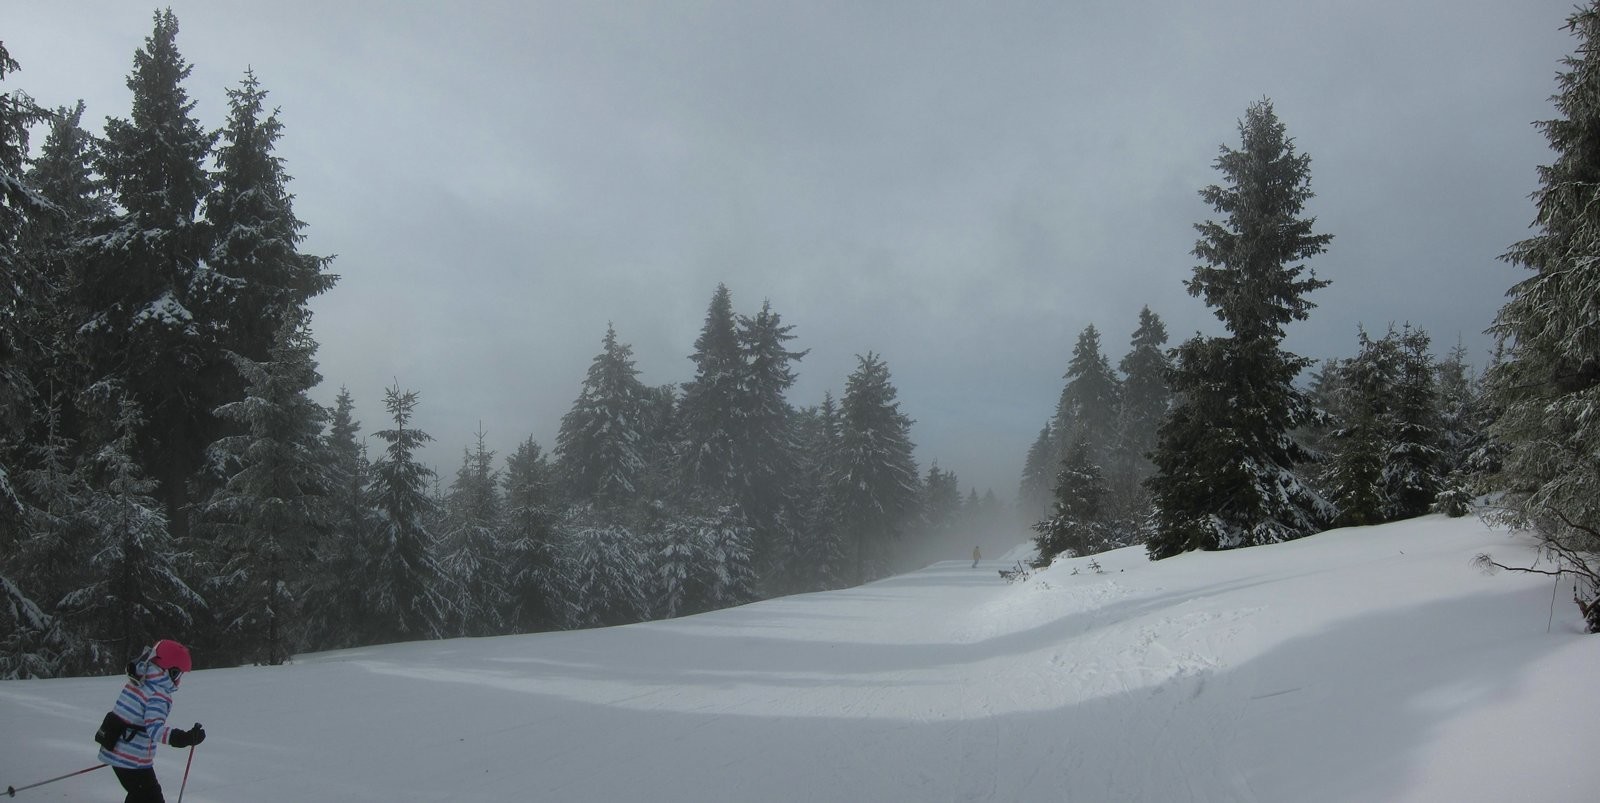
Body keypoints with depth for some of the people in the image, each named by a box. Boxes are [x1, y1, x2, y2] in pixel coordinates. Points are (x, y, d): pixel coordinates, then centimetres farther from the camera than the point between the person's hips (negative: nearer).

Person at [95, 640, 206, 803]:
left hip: (115, 752, 9)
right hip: (133, 760, -9)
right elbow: (155, 729, -34)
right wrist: (185, 738, -43)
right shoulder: (159, 696, -23)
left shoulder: (135, 682, 5)